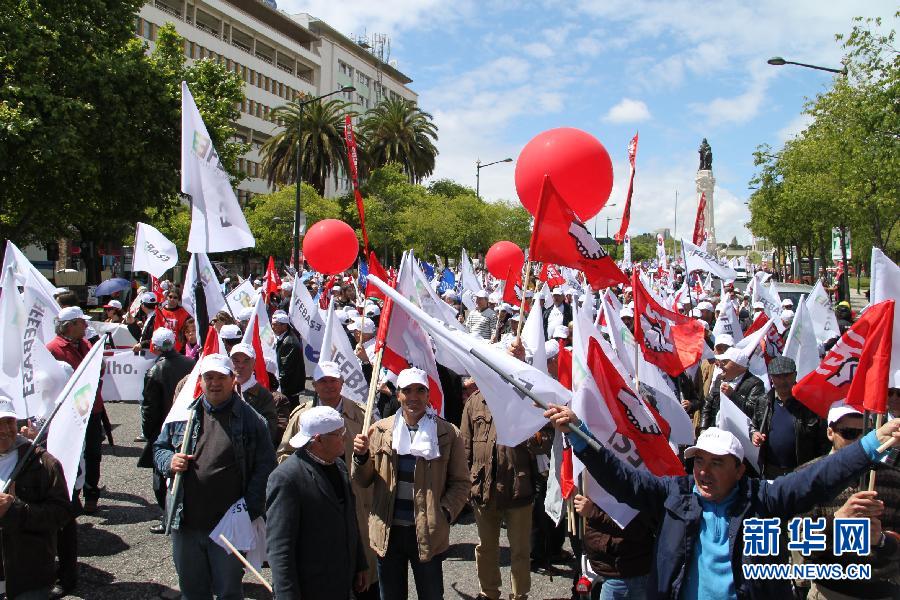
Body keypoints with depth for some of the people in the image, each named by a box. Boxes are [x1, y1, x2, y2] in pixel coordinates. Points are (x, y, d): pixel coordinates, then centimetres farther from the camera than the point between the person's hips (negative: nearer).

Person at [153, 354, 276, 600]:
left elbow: (265, 467, -8)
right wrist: (169, 462, -7)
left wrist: (249, 512, -15)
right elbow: (159, 447, 16)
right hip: (186, 524, 4)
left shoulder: (250, 419, -6)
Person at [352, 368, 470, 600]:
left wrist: (445, 514, -14)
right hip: (387, 531, 2)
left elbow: (460, 482, 1)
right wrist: (361, 456, -13)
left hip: (428, 533, -2)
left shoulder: (448, 434, -4)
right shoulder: (381, 430, 2)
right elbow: (364, 481, 6)